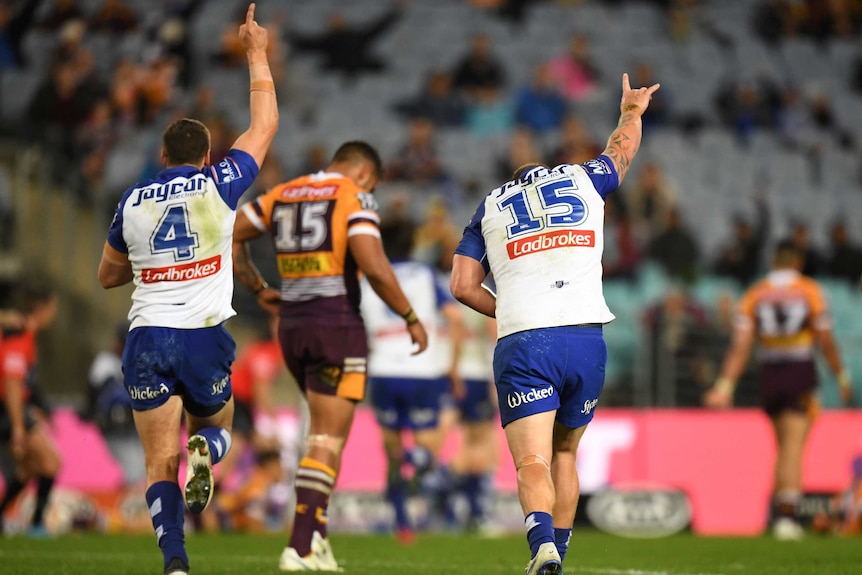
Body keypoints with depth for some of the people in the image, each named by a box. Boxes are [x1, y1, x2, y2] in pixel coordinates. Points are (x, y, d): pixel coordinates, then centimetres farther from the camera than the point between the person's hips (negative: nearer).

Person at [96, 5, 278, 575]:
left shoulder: (132, 203, 5)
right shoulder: (218, 186, -1)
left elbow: (108, 275, 19)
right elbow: (265, 125, 12)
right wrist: (257, 53, 21)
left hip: (147, 338, 1)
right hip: (205, 339, -1)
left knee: (160, 464, 3)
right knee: (217, 426, 23)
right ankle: (204, 451, -15)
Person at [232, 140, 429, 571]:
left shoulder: (282, 194, 13)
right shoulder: (354, 199, -6)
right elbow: (373, 266, -17)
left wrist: (259, 289, 21)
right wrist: (411, 318, -7)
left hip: (292, 325, 6)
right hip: (337, 325, -6)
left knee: (328, 430, 22)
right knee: (327, 442, -4)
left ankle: (316, 530, 11)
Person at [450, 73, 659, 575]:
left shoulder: (490, 208, 18)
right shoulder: (583, 181, 19)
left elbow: (463, 286, 9)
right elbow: (623, 149, 42)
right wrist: (632, 110, 62)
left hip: (521, 342, -2)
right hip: (586, 339, 2)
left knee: (533, 464, -10)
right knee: (564, 453, 21)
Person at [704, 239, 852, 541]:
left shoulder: (754, 295, 5)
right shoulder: (810, 290, -1)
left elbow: (740, 346, -2)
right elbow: (826, 341, -3)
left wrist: (725, 386, -5)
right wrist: (841, 377, 7)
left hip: (769, 376, 3)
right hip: (801, 373, -3)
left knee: (785, 446, 17)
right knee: (793, 447, -7)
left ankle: (782, 512, 17)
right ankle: (786, 514, -18)